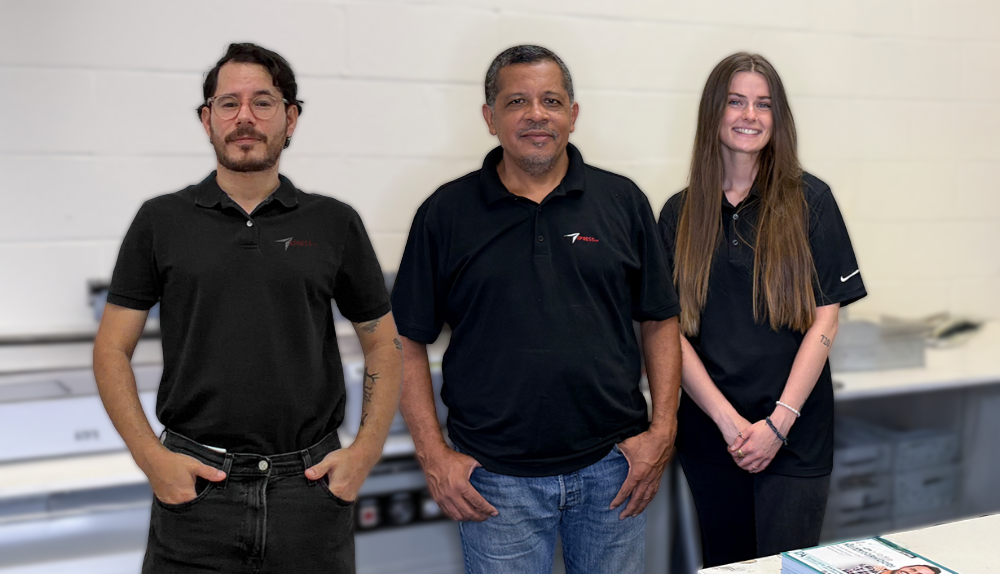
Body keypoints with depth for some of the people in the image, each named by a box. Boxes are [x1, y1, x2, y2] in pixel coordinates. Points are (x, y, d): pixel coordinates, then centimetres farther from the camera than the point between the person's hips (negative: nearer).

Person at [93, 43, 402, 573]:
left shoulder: (335, 224, 3)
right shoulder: (161, 221, 3)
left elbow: (384, 344, 8)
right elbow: (112, 350, 4)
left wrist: (364, 452, -3)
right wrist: (152, 458, -6)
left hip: (310, 486, 1)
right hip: (192, 485, 0)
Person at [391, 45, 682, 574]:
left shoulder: (622, 202, 4)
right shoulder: (446, 213, -1)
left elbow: (659, 321, 8)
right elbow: (407, 342, 1)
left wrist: (662, 431, 0)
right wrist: (435, 457, -5)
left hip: (612, 467, 2)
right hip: (496, 480, -1)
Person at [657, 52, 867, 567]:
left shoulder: (809, 201, -1)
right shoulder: (680, 214, 3)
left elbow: (824, 320, -4)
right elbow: (672, 329, -1)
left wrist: (779, 422, -11)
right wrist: (726, 419, -11)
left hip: (795, 435, -2)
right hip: (708, 433, 2)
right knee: (724, 563, 15)